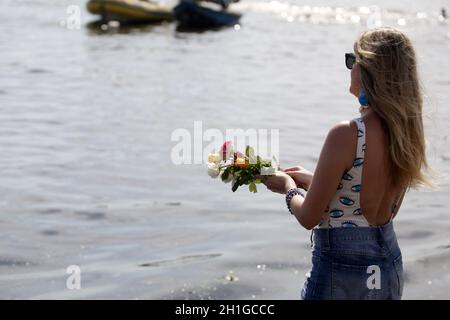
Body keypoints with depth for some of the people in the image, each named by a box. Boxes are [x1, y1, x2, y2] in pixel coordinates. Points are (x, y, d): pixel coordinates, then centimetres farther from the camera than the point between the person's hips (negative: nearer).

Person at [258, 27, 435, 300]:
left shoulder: (346, 135, -22)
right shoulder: (408, 133, 0)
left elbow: (308, 218, -15)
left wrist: (288, 187, 5)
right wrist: (312, 180, 17)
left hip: (341, 272, -7)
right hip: (390, 270, 7)